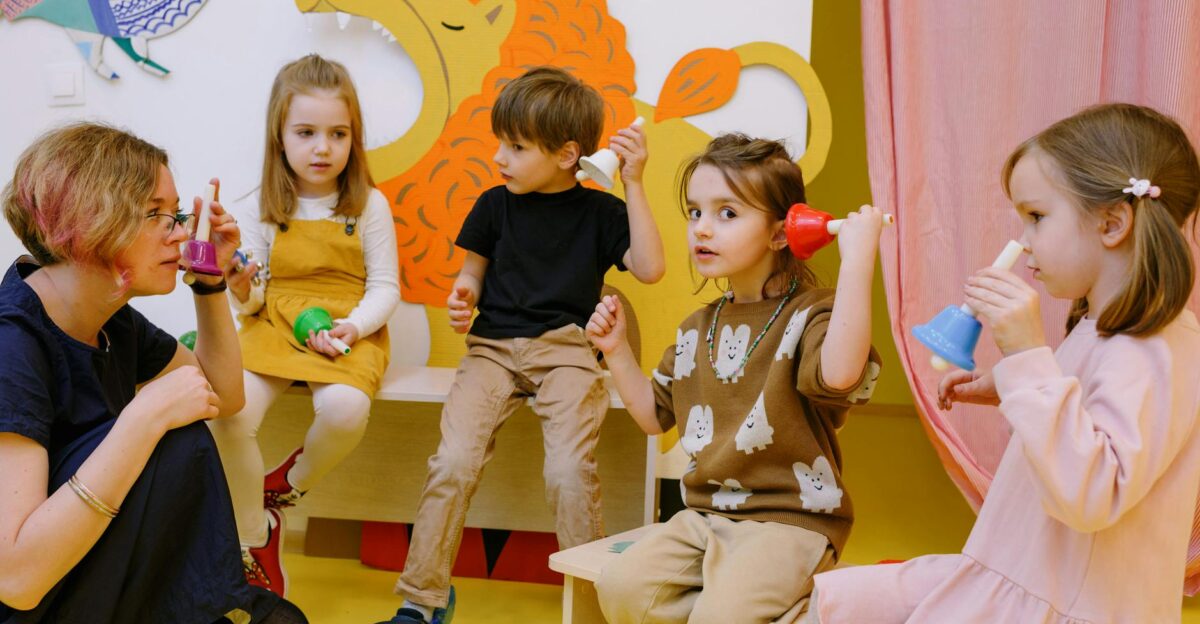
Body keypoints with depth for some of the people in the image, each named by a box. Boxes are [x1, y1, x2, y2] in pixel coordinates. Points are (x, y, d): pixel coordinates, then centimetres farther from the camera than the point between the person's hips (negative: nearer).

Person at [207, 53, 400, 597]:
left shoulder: (368, 205, 1)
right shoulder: (260, 209, 5)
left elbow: (384, 287, 1)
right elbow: (250, 301, 9)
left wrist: (352, 327, -17)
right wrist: (240, 290, -15)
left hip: (347, 332, -1)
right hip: (273, 327, 2)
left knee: (345, 409, -35)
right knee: (228, 414, -28)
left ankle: (289, 485, 1)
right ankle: (254, 538, -5)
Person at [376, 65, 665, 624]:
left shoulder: (600, 211, 6)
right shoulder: (495, 204, 12)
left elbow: (649, 268, -6)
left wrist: (634, 184, -9)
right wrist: (461, 295, -2)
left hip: (565, 349, -2)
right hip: (492, 346, 2)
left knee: (569, 470, -24)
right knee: (454, 461, -19)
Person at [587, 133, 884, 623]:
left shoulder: (809, 316, -11)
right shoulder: (696, 330, 12)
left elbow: (839, 374, -36)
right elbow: (655, 416, 21)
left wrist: (857, 258, -33)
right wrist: (617, 352, 8)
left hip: (791, 521, -6)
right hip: (705, 514, 7)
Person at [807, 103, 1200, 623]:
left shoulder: (1149, 354, -22)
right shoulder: (1103, 330, 9)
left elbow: (1090, 495, -34)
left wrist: (1029, 356, -36)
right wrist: (1009, 389, 11)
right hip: (1010, 578, 9)